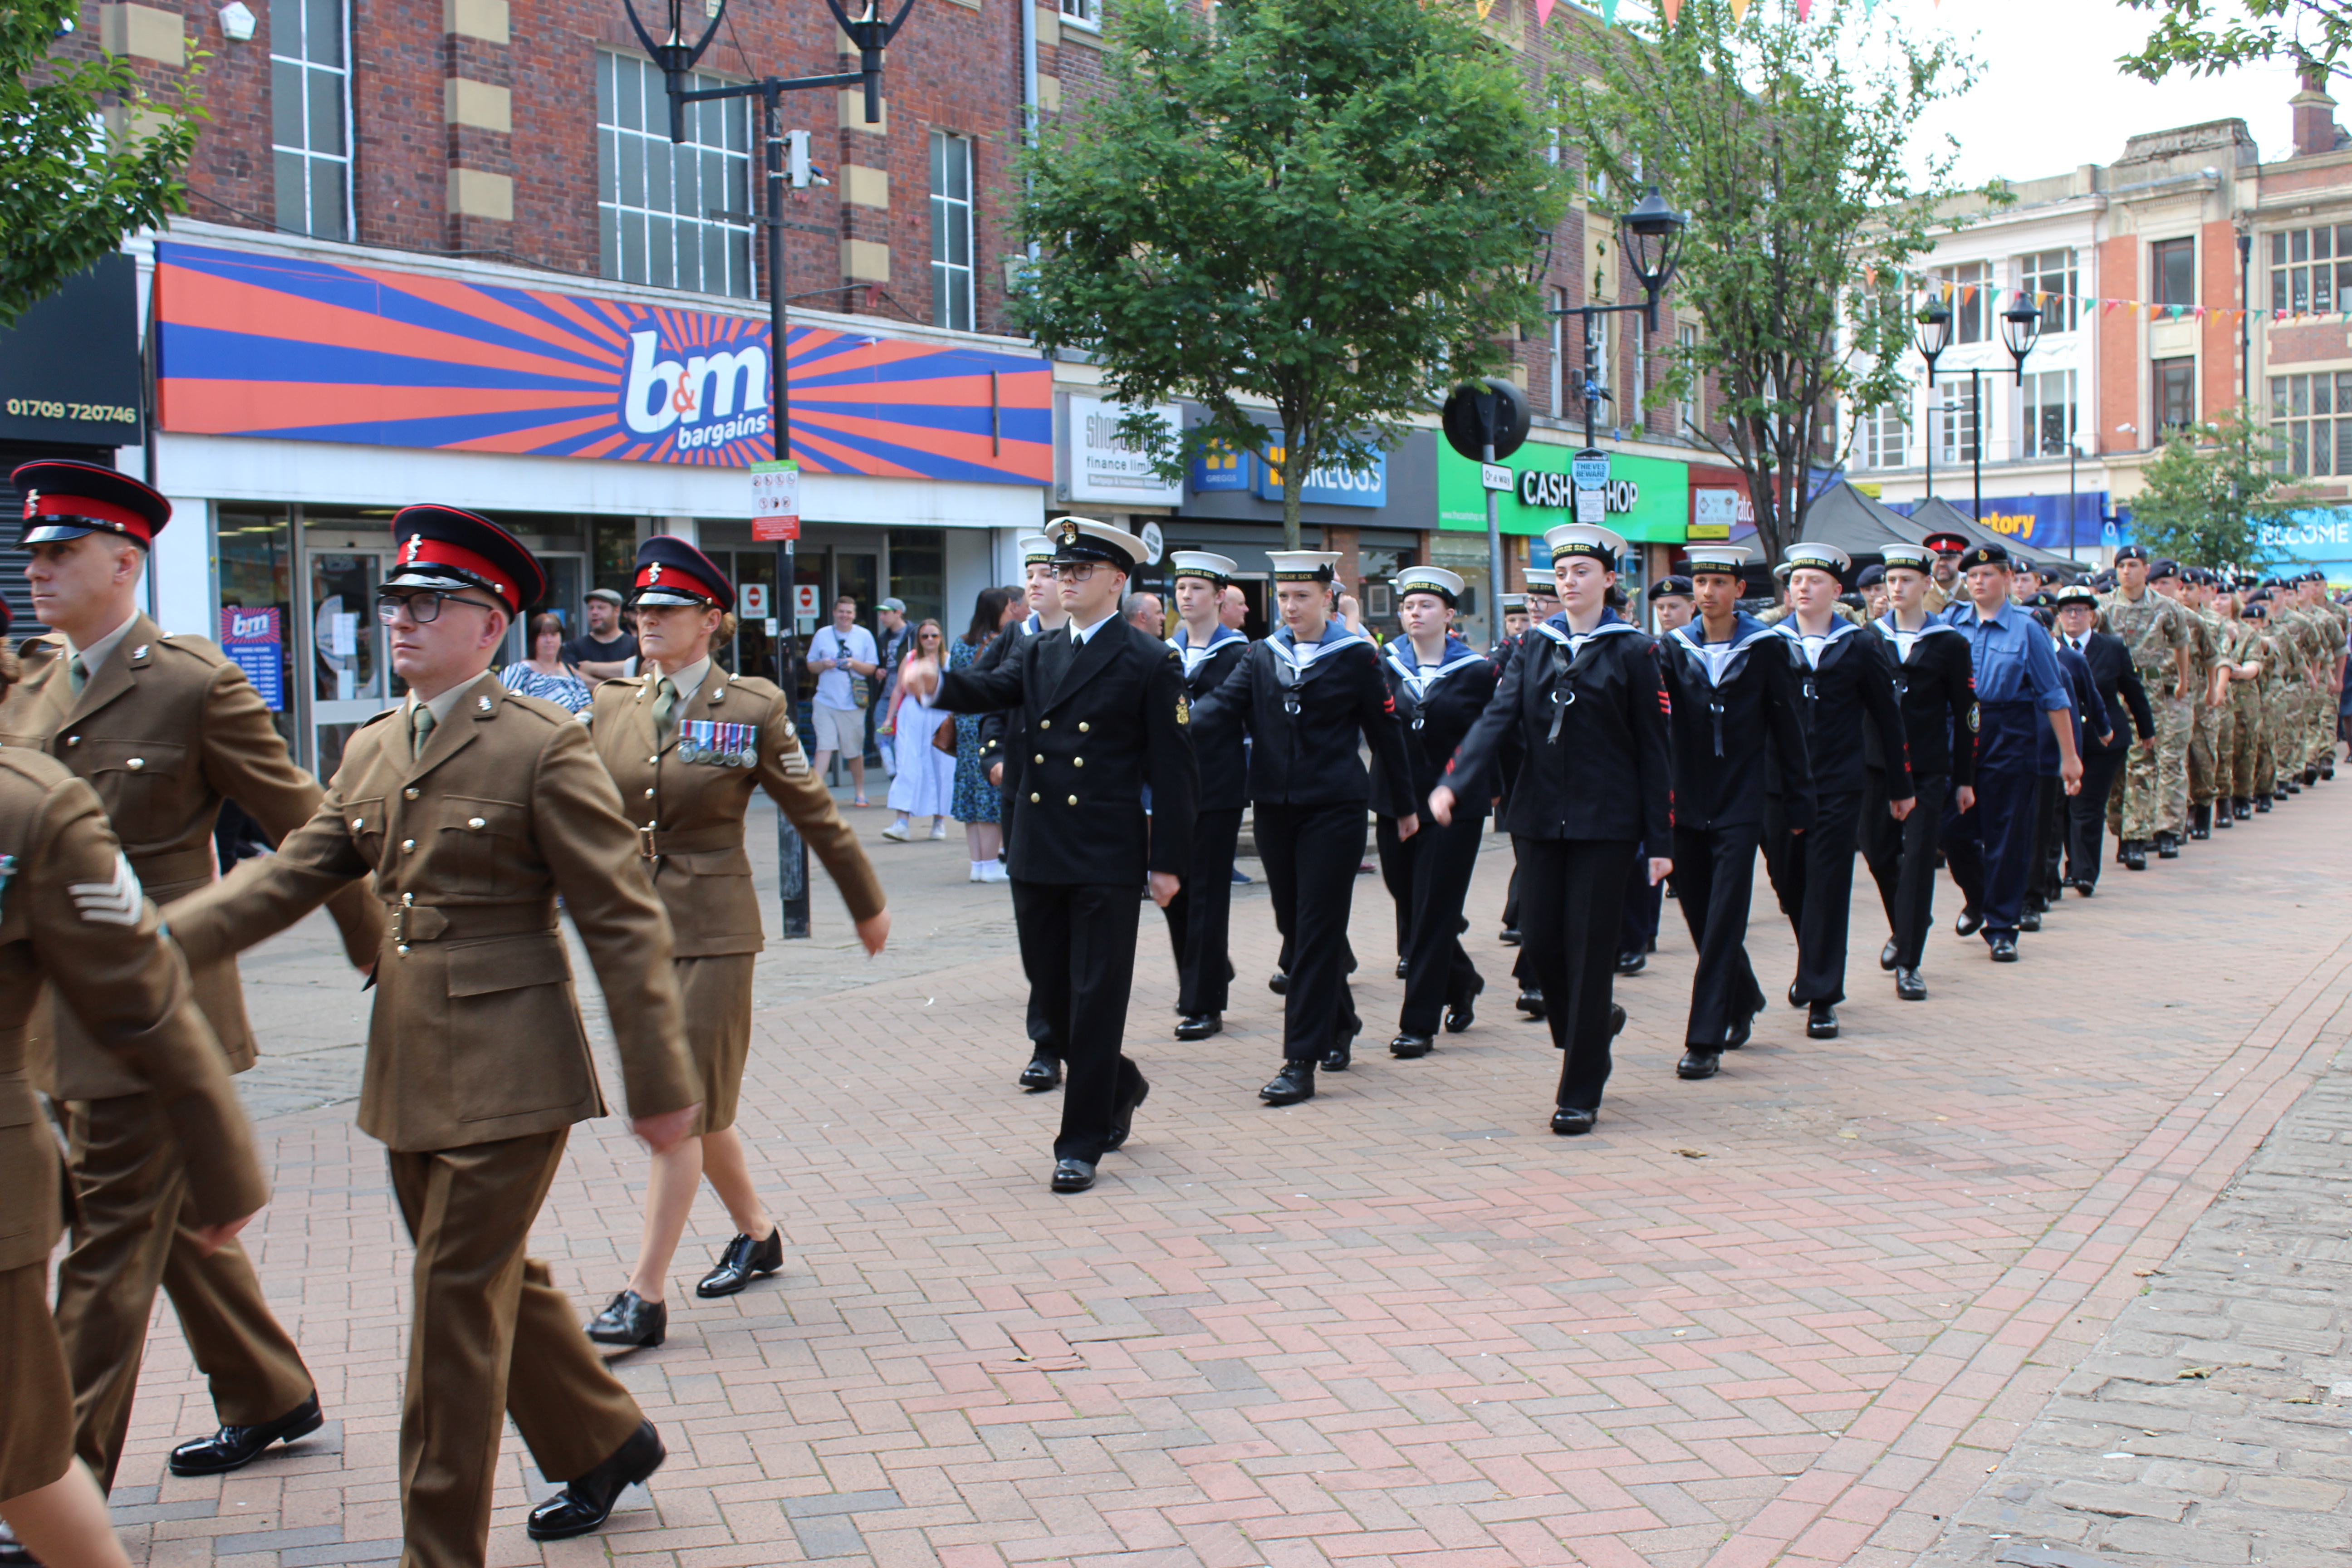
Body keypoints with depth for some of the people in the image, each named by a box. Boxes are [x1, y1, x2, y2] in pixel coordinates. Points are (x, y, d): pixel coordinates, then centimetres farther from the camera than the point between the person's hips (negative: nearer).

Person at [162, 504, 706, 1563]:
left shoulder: (544, 749, -11)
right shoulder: (372, 749, 11)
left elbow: (624, 925, -11)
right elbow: (294, 872, 9)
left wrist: (659, 1085, -11)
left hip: (505, 1072, -7)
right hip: (410, 1069, 7)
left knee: (457, 1301, -2)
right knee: (494, 1283, 18)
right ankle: (605, 1444, 39)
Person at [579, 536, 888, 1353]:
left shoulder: (753, 707, -6)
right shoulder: (609, 706, 5)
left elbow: (814, 813, 2)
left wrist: (867, 906, 10)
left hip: (713, 929, -5)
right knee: (694, 1101, 15)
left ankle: (646, 1296, 0)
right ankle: (756, 1233, 36)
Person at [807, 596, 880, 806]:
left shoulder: (865, 636, 5)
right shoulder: (822, 635, 8)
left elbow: (872, 668, 5)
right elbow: (811, 665, 12)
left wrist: (854, 664, -14)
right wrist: (823, 664, -10)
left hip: (853, 703, 0)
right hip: (825, 701, 0)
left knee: (855, 752, 6)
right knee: (825, 746, -11)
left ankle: (860, 793, 20)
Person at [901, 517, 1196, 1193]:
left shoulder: (1150, 662, -3)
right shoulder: (1039, 656, 15)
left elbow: (1173, 769, -5)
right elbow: (990, 691, -1)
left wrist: (1168, 861, -9)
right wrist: (937, 681, -23)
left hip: (1108, 859, -6)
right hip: (1039, 854, 6)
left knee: (1097, 997, -2)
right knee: (1053, 989, 14)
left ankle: (1081, 1142, 6)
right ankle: (1119, 1088, 37)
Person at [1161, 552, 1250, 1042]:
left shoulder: (1236, 654, -3)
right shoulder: (1167, 652, 12)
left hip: (1218, 789, -5)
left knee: (1207, 892, -3)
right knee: (1175, 889, 8)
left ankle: (1204, 1004, 4)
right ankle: (1212, 972, 29)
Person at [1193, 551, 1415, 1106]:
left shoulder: (1355, 656, -2)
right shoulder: (1262, 656, 8)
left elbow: (1385, 731, 3)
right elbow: (1224, 705, -6)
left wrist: (1406, 804, 9)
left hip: (1334, 809, -5)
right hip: (1275, 808, 5)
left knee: (1317, 930, -6)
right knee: (1294, 927, 13)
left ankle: (1301, 1062, -5)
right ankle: (1340, 1023, 35)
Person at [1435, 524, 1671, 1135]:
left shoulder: (1632, 653, -2)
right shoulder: (1536, 647, 9)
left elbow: (1654, 751, -2)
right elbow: (1498, 718, -4)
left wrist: (1660, 841, -5)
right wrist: (1454, 783, -21)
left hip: (1604, 821, -4)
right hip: (1539, 816, 4)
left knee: (1589, 947, -3)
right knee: (1539, 940, 3)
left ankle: (1580, 1094, 6)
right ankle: (1593, 1021, 34)